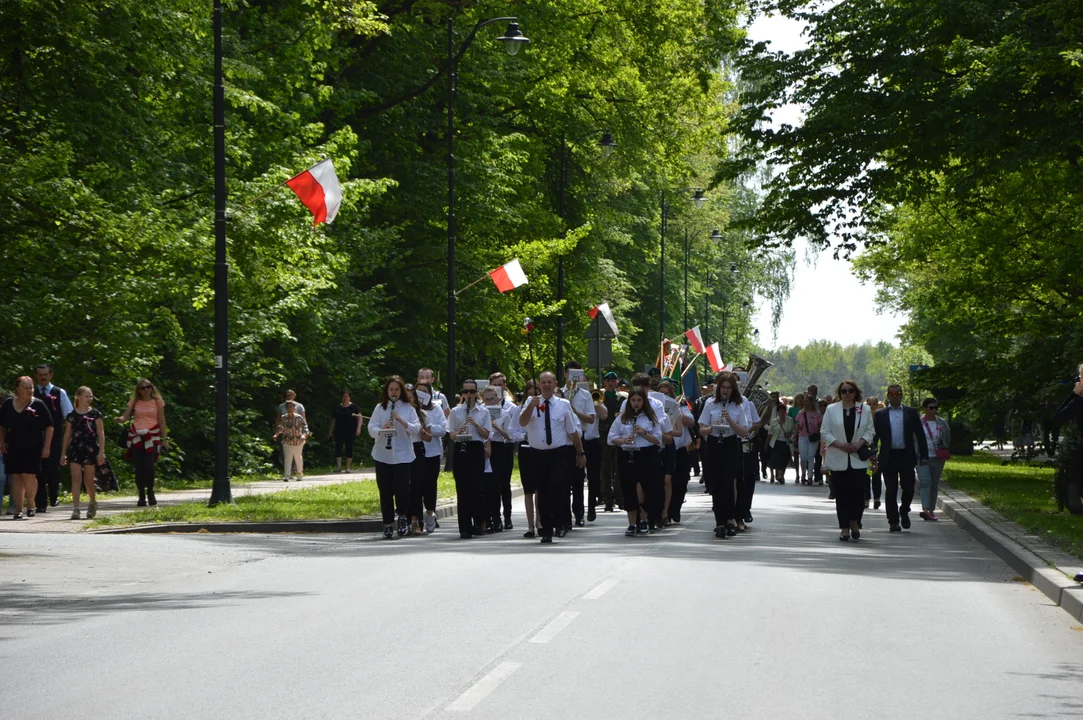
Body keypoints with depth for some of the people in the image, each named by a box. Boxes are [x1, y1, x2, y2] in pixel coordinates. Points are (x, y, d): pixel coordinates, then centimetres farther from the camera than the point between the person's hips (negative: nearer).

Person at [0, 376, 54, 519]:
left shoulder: (38, 405, -1)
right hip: (12, 448, 2)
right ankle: (18, 510, 7)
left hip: (32, 448, -2)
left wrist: (46, 447, -4)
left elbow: (49, 427, 1)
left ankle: (30, 504, 15)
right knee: (16, 478, 3)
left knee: (29, 476, -8)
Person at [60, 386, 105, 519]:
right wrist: (63, 453, 9)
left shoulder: (95, 414, 2)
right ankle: (75, 508, -13)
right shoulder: (71, 416, 6)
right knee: (76, 477, -10)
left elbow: (100, 433, 1)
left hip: (91, 449, -1)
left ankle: (93, 503, 30)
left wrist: (101, 451, -6)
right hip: (75, 449, 1)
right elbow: (67, 435, 10)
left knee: (88, 480, 5)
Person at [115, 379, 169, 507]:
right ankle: (141, 497, 5)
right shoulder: (134, 402, 10)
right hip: (136, 437, 2)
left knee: (149, 466, -15)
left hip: (152, 437, -2)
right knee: (139, 468, -1)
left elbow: (162, 421, 8)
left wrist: (165, 439, 4)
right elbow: (125, 417, 3)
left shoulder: (157, 402, 8)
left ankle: (150, 493, 3)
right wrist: (119, 419, -21)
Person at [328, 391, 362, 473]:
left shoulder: (353, 406, 1)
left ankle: (348, 467, 6)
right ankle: (338, 466, -7)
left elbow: (360, 417, -3)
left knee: (349, 448, 0)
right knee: (338, 447, -7)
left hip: (350, 431, -2)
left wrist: (358, 428, -14)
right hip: (339, 431, 2)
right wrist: (331, 431, 12)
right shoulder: (338, 408, 10)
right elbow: (334, 420, 14)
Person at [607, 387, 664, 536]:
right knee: (629, 489, 1)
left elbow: (658, 440, 3)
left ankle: (643, 520, -1)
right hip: (628, 456, 2)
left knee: (640, 486, -17)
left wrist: (644, 433, -12)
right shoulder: (622, 419, 10)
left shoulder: (651, 418, 7)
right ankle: (632, 524, 8)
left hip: (646, 456, -2)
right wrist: (623, 440, -11)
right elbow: (611, 438, 7)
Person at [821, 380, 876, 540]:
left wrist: (860, 443, -9)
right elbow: (825, 431, 2)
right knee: (841, 494, 0)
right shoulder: (831, 409, 3)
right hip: (838, 459, 0)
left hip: (858, 458, 0)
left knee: (858, 491, -7)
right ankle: (844, 527, 7)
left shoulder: (864, 409, 6)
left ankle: (854, 522, 14)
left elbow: (870, 430, 8)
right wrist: (840, 444, -11)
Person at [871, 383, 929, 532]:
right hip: (888, 457, 0)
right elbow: (875, 436, 5)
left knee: (908, 488, -4)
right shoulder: (880, 414, 8)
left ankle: (904, 512, 22)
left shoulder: (911, 413, 8)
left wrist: (924, 455, 0)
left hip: (907, 456, 0)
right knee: (891, 490, 1)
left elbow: (920, 434, 7)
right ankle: (893, 521, 10)